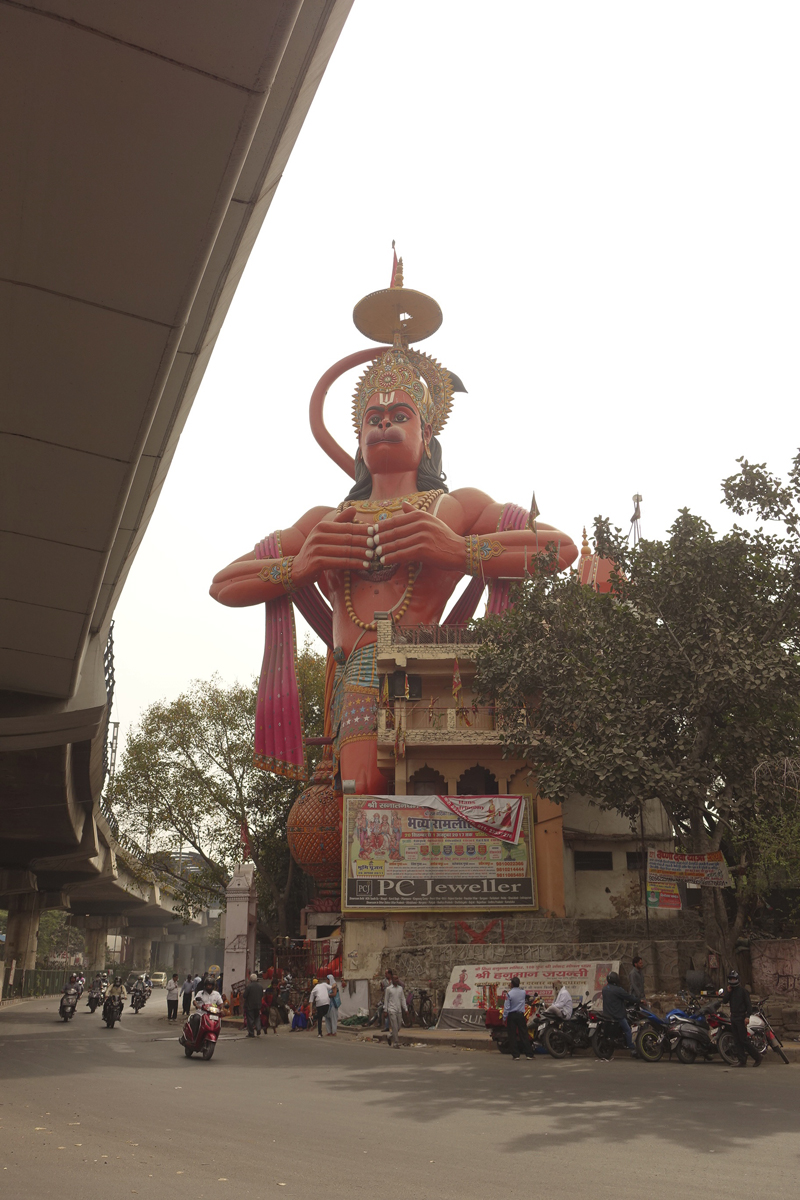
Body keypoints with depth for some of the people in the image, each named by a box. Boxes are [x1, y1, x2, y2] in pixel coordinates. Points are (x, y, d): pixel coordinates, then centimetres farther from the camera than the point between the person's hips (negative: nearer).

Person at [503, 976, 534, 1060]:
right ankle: (529, 1054, 6)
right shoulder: (523, 992, -1)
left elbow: (506, 1007, -13)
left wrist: (504, 1017, -3)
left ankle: (515, 1055, 3)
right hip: (521, 1015, 3)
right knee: (524, 1034, 7)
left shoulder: (509, 993, -14)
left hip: (511, 1015, -3)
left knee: (512, 1035, 4)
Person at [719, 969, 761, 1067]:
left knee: (744, 1039, -9)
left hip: (741, 1018, -7)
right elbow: (724, 1001, 4)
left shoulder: (743, 990, -6)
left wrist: (747, 1016, -18)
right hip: (733, 1018, 7)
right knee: (737, 1041, 5)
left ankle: (757, 1057, 3)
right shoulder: (730, 991, 14)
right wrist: (728, 992, -7)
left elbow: (749, 1004, -9)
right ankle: (742, 1060, 8)